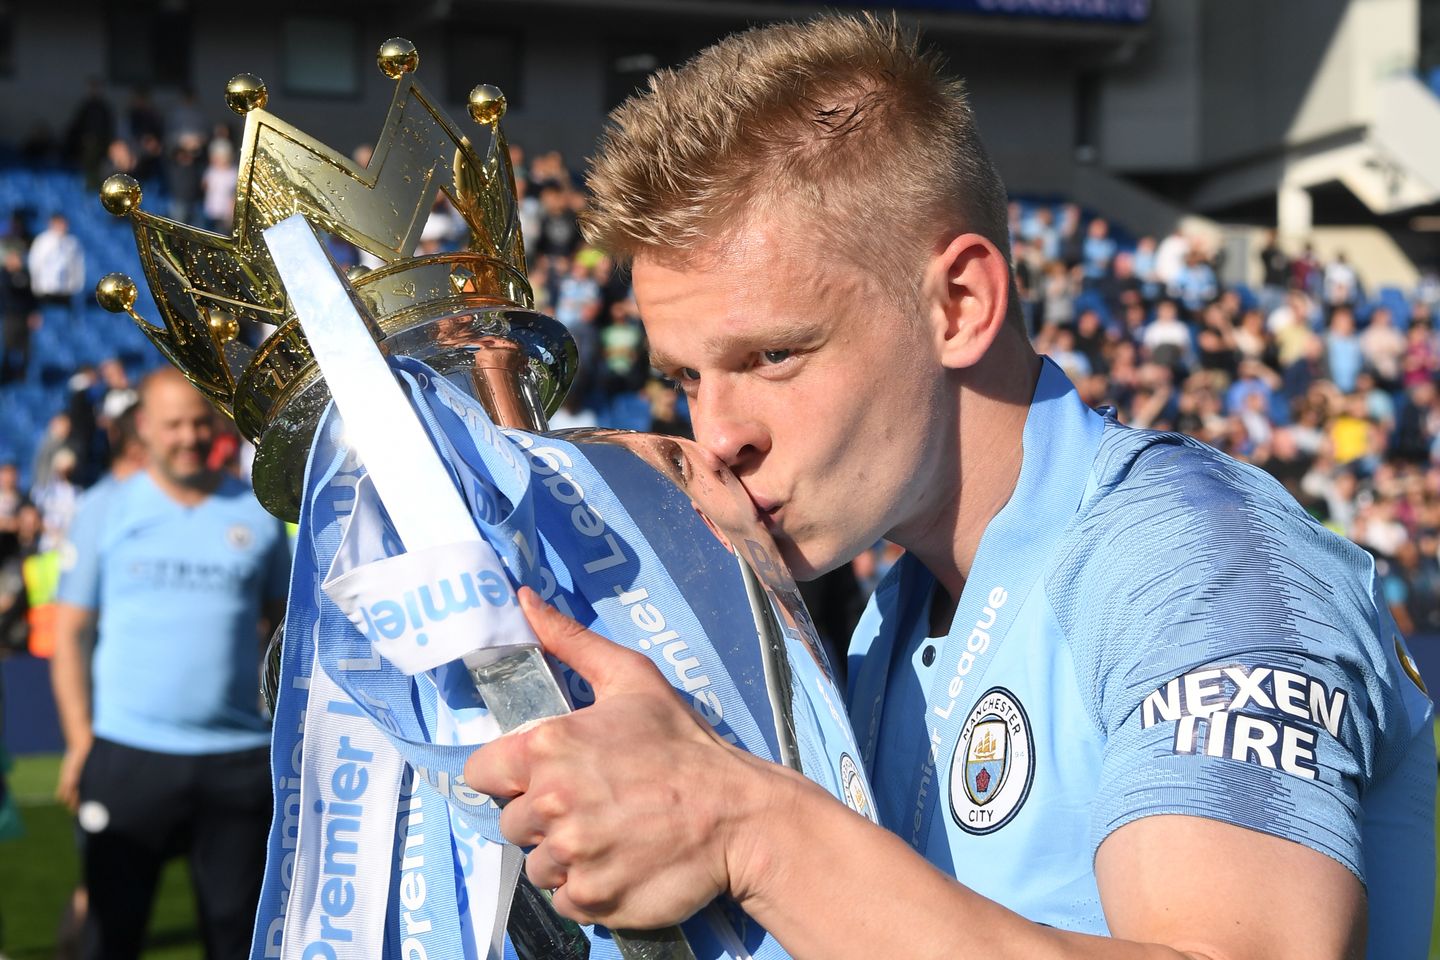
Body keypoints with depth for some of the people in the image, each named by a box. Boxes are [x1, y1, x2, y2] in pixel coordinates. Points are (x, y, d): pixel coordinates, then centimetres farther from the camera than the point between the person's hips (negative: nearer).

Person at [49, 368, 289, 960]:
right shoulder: (105, 513, 4)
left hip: (239, 758, 1)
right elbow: (68, 634, 4)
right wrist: (80, 741, -4)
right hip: (127, 755, -1)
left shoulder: (257, 514, 8)